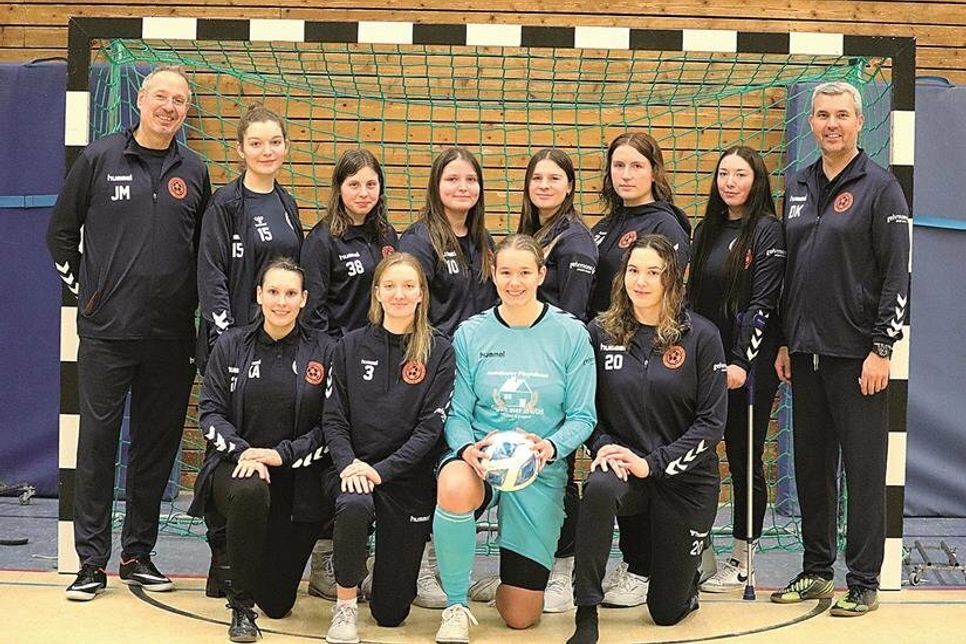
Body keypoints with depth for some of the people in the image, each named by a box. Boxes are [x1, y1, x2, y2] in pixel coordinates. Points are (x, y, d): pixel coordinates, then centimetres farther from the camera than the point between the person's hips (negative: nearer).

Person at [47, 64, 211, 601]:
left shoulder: (194, 172, 9)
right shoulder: (99, 159, 2)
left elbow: (206, 249, 17)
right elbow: (61, 232, 9)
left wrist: (191, 301, 9)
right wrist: (83, 287, 5)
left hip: (171, 336, 3)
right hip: (106, 332, -2)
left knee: (157, 446, 7)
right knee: (97, 442, 0)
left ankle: (138, 555, 18)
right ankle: (91, 561, 8)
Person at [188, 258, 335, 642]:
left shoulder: (323, 351, 1)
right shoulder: (231, 345, 4)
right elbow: (210, 411, 0)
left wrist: (282, 454, -16)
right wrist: (241, 451, -17)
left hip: (297, 478, 1)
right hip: (234, 465, -1)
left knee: (277, 603, 3)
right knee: (250, 491, -41)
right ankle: (241, 606, -19)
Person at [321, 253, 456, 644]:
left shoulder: (439, 352, -2)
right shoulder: (351, 346, 4)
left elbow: (431, 425, -8)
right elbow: (334, 418, 2)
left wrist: (382, 470, -19)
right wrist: (348, 463, -17)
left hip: (409, 478, 0)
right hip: (353, 466, 1)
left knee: (390, 612, 2)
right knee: (354, 506, -39)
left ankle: (404, 562, 39)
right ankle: (345, 604, -15)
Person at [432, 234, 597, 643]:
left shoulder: (570, 334, -3)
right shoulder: (470, 334, 0)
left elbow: (582, 417, -2)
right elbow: (457, 414, 0)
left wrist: (551, 447, -23)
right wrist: (467, 448, -22)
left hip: (541, 472, 0)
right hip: (479, 458, 0)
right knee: (454, 488, -42)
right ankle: (456, 607, -18)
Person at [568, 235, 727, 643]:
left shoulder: (701, 336, -7)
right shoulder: (600, 333, -2)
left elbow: (712, 422, -9)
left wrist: (653, 463, -17)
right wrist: (602, 446, -15)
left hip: (685, 478, -1)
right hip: (623, 465, 1)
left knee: (667, 611, 4)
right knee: (598, 489, -39)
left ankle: (684, 567, 42)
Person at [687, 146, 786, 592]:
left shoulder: (768, 230, -6)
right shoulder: (706, 231, 13)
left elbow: (761, 304, -13)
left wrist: (742, 362, -20)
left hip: (750, 362, -6)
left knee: (744, 456, 2)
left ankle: (742, 562, 11)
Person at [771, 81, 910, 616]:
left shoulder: (879, 187, -5)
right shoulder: (797, 187, 12)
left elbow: (897, 275, -10)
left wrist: (881, 349, -15)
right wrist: (784, 342, 12)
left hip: (857, 354, -6)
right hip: (806, 352, 6)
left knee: (863, 470, 0)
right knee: (811, 466, 11)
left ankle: (863, 582, 9)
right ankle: (816, 570, 23)